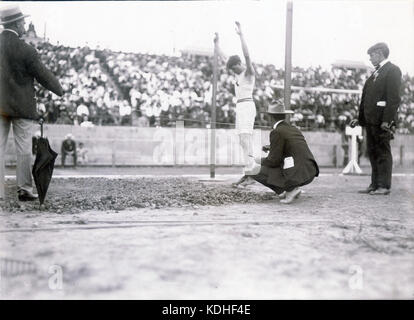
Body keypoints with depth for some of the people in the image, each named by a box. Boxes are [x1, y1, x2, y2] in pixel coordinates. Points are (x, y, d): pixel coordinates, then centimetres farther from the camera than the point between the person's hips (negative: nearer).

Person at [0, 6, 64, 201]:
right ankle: (24, 190, 11)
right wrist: (60, 90, 10)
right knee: (24, 150, 5)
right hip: (21, 106, -4)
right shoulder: (26, 51, -15)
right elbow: (44, 76, -7)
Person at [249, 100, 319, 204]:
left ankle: (290, 189, -3)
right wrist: (272, 148, 32)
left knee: (256, 171, 1)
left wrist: (260, 161, 11)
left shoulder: (276, 132, -7)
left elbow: (273, 161, -9)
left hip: (296, 175, -8)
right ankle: (293, 188, 15)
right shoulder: (294, 129, 17)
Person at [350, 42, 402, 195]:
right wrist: (360, 118, 14)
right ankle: (375, 184, 20)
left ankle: (384, 186, 4)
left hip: (382, 120, -8)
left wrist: (387, 121, -21)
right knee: (372, 152, 12)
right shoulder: (375, 73, 20)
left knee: (383, 152, -2)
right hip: (370, 120, 8)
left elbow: (394, 98, -15)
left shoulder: (393, 70, -6)